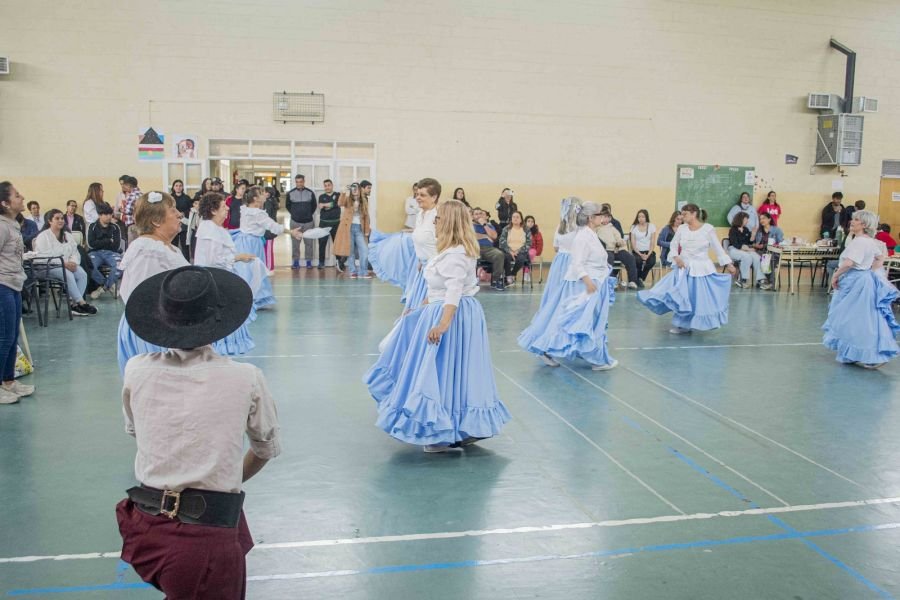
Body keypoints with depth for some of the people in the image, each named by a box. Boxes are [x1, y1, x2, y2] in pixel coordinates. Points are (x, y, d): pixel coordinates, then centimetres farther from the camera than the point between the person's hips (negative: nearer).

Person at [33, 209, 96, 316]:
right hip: (49, 267, -6)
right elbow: (44, 256, -15)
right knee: (68, 275, -34)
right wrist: (64, 263, -22)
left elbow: (75, 252, 12)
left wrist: (73, 262, -12)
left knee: (82, 274, -24)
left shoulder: (67, 235, 17)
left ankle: (74, 304, -29)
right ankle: (81, 303, -34)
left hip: (68, 265, 6)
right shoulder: (43, 236, -4)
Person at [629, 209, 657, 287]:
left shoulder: (651, 226, 7)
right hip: (637, 251, -1)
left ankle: (640, 278, -6)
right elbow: (633, 243, 1)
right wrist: (640, 254, -13)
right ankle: (638, 279, -6)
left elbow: (653, 243, 1)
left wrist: (648, 255, -14)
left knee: (652, 261, -31)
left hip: (648, 251, 1)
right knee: (638, 261, -34)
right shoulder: (634, 227, 7)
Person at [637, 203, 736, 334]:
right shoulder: (681, 228, 0)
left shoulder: (708, 229, -8)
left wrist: (728, 264, -5)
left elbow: (718, 249, -3)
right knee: (680, 297, 2)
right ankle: (683, 325, 17)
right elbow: (673, 245, 10)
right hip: (683, 268, 3)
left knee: (702, 299, 1)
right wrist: (676, 258, -9)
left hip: (702, 269, -3)